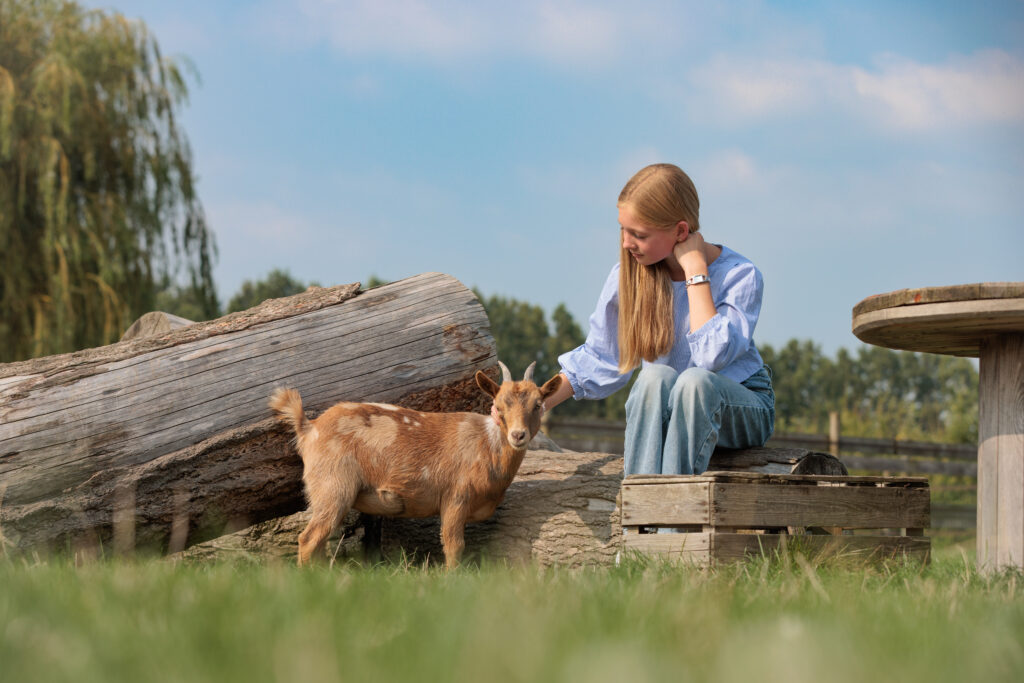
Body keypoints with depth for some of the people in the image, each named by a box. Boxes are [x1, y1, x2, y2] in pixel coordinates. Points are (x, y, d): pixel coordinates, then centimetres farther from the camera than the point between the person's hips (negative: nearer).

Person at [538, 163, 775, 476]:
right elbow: (599, 358, 4)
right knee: (656, 377, -33)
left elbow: (712, 357, -29)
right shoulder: (628, 274, -6)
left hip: (743, 409, -2)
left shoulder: (742, 276, -14)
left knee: (694, 380, -36)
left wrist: (695, 269, -24)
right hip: (661, 410, 2)